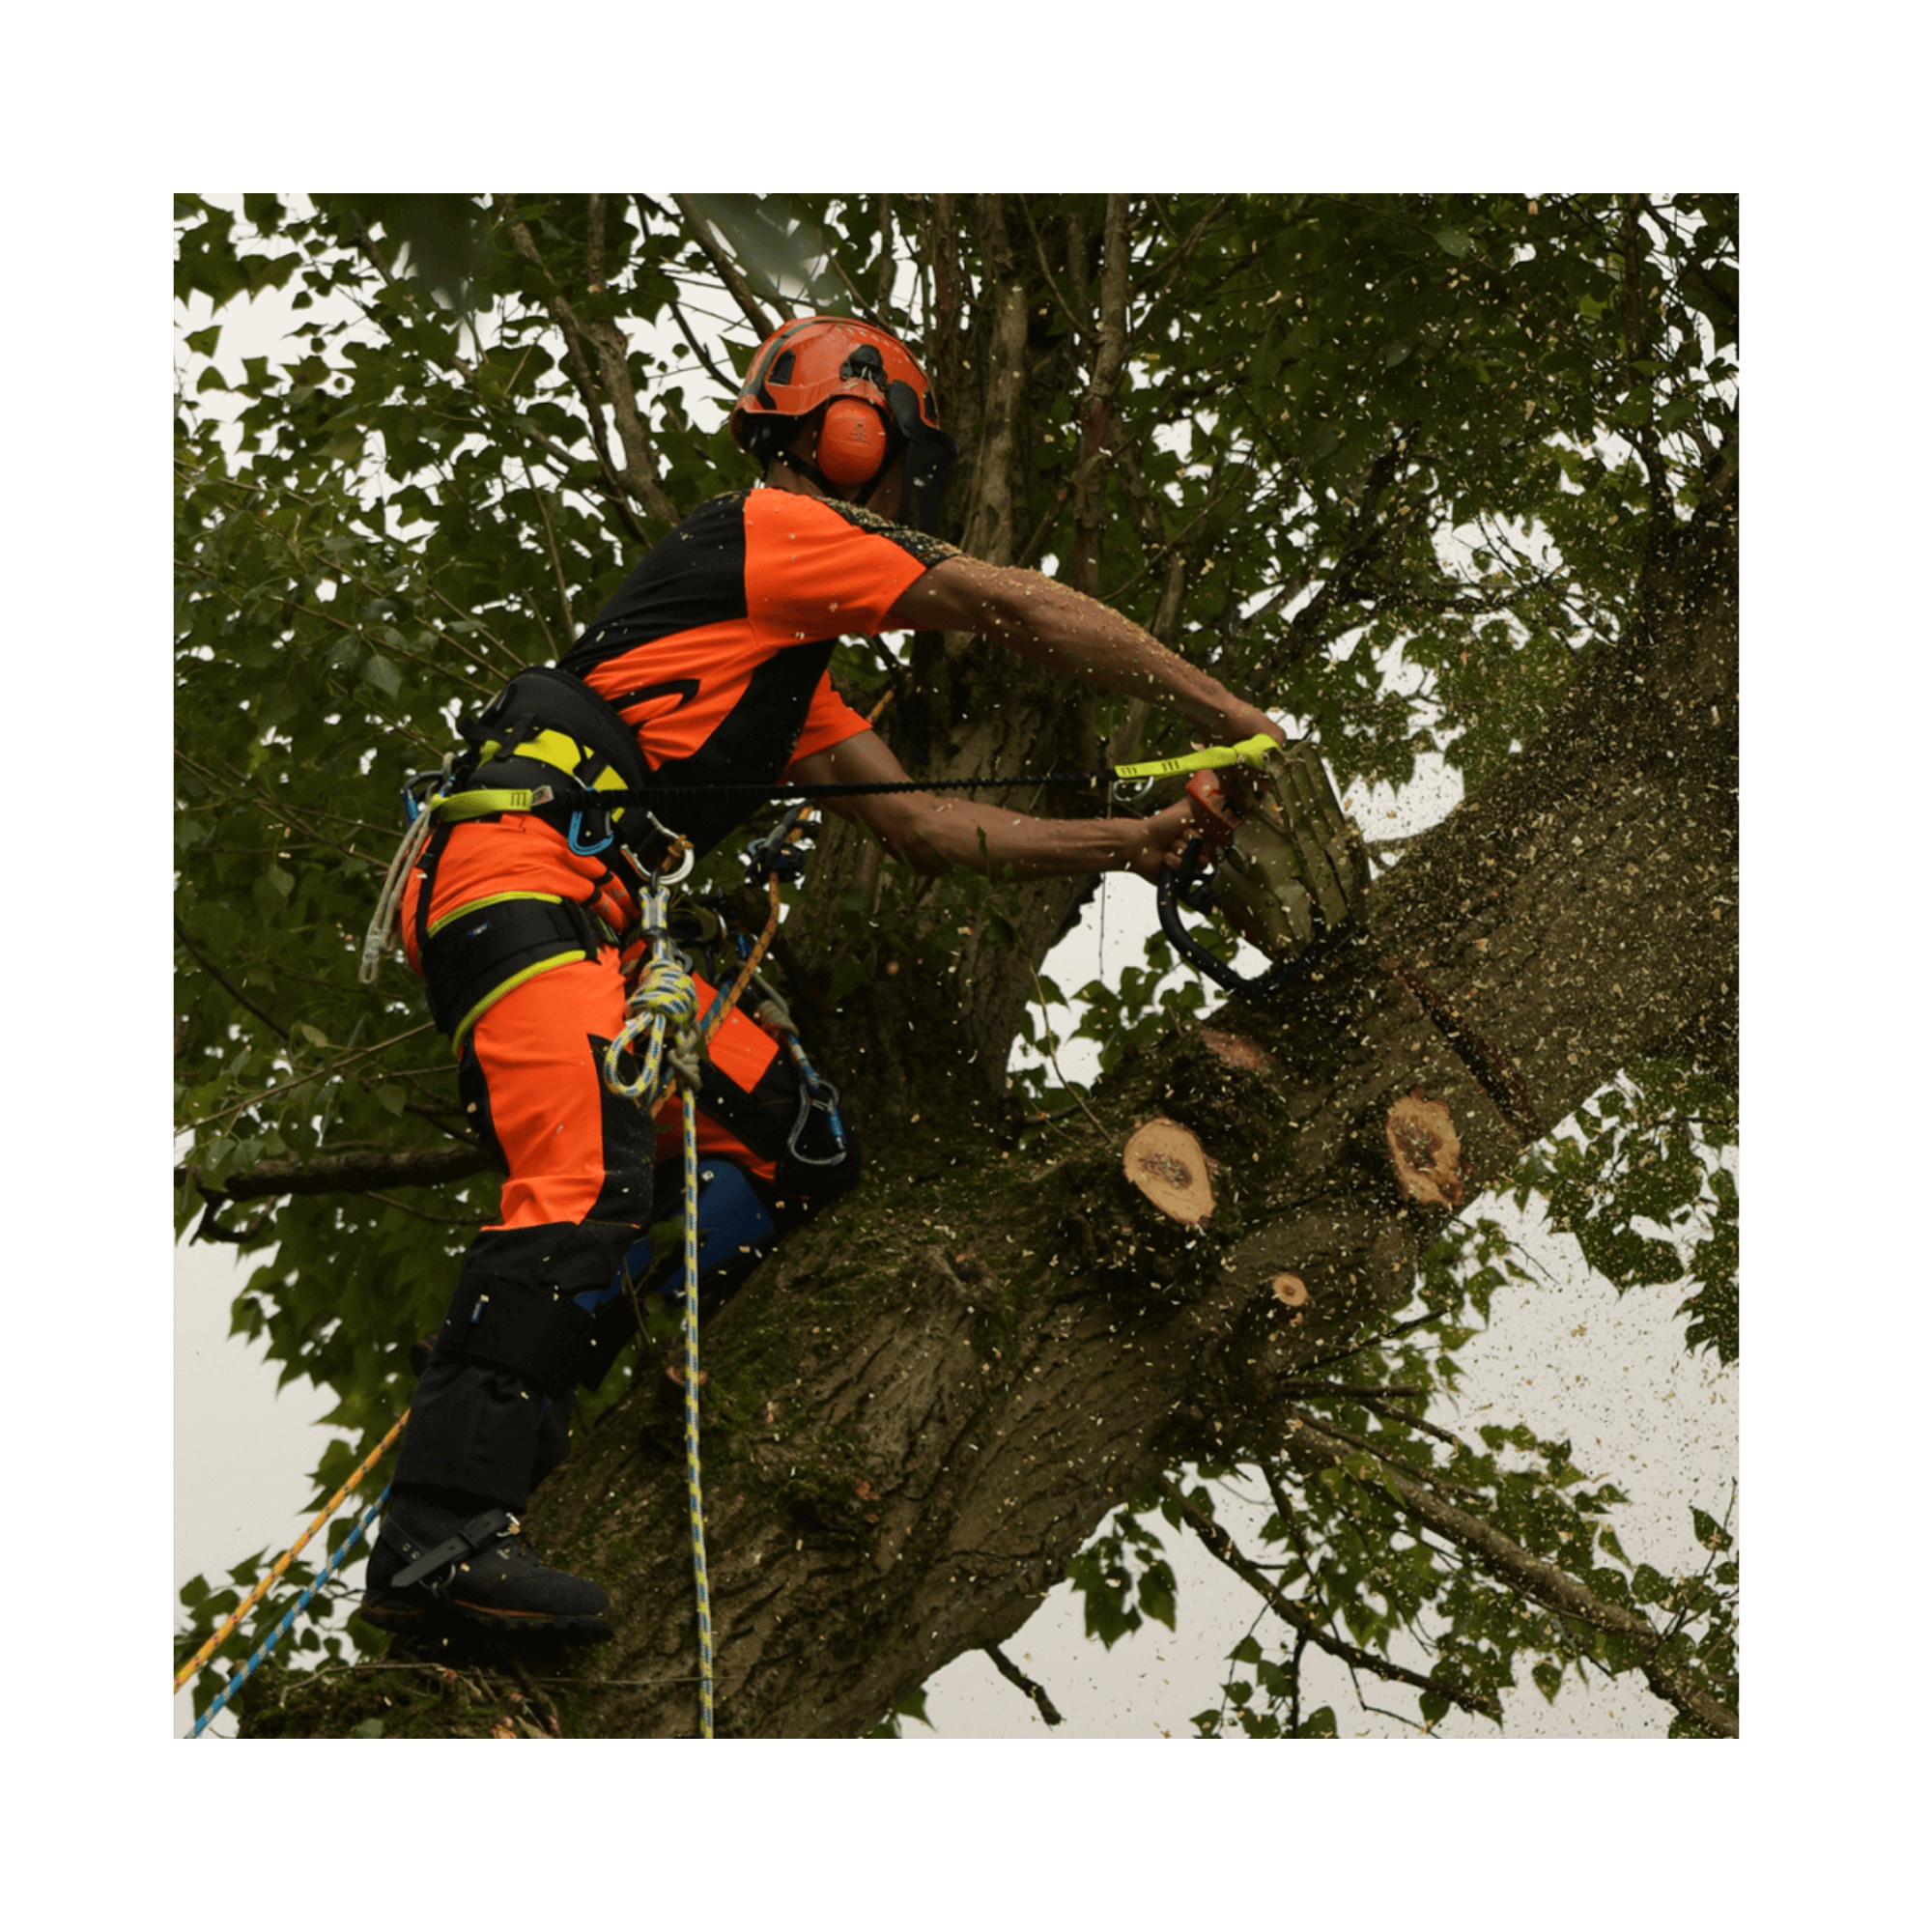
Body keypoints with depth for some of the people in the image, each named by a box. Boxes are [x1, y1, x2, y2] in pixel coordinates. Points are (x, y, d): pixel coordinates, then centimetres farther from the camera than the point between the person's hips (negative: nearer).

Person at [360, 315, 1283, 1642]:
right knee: (590, 1175, -27)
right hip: (519, 866, -10)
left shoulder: (794, 668, 29)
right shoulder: (769, 531, 1)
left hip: (604, 920, 10)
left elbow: (919, 822, 24)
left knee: (804, 1157, 6)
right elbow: (1018, 609, -2)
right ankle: (444, 1533, -33)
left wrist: (1134, 841, 17)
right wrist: (1225, 712, 4)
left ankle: (516, 1373, 1)